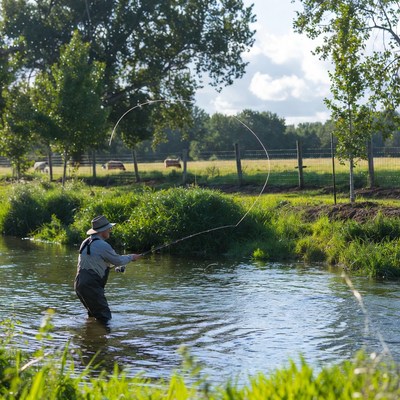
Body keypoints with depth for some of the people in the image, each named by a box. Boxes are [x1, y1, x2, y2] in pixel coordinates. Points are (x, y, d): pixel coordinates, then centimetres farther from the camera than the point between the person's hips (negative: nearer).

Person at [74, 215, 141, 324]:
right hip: (91, 286, -9)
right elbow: (118, 261, -5)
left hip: (80, 284, 9)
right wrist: (131, 257, 14)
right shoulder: (102, 245, -14)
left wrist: (118, 266, 30)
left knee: (93, 312, 22)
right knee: (104, 316, -9)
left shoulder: (86, 242, 14)